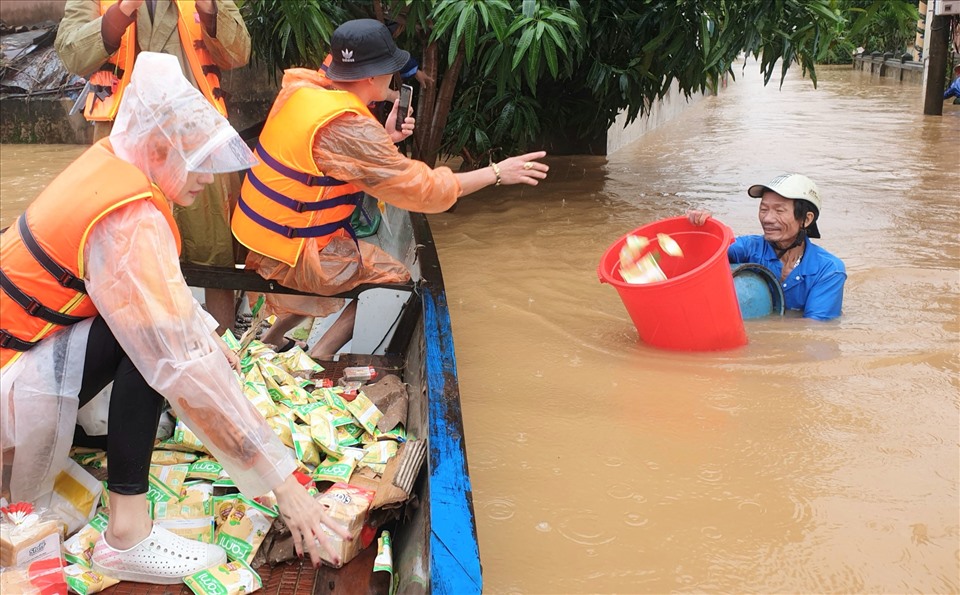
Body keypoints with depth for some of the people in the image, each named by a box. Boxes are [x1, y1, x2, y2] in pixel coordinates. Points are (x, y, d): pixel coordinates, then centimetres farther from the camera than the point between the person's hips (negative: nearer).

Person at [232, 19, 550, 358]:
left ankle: (271, 339, 28)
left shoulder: (300, 89, -2)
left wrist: (387, 138, 5)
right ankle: (316, 360, 9)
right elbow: (421, 189, -20)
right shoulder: (348, 127, -26)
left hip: (258, 234, 8)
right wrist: (496, 173, -11)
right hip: (291, 257, -8)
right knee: (395, 279, 10)